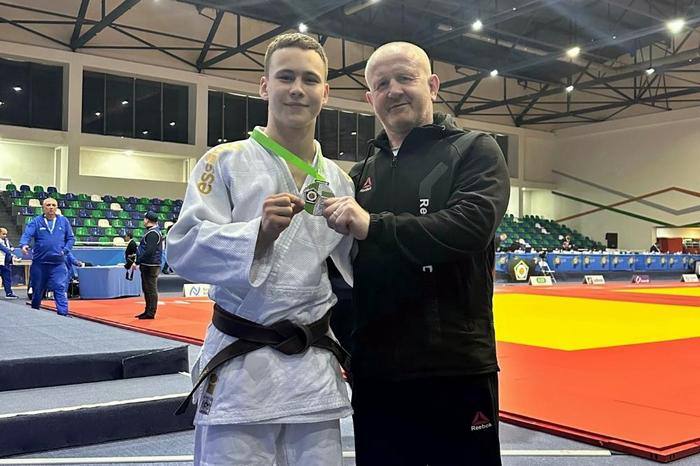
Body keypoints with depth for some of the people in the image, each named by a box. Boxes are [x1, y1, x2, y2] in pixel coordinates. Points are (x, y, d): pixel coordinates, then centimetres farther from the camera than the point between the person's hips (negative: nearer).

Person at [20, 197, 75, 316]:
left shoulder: (63, 221, 6)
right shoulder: (36, 222, 2)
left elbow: (71, 238, 9)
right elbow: (27, 234, -11)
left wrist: (65, 250, -7)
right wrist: (24, 244, -32)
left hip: (58, 263, -1)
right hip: (39, 263, 1)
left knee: (60, 288, -12)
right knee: (37, 290, 14)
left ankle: (63, 314, -14)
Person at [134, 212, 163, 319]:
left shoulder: (153, 233, -16)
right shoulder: (153, 232, 17)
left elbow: (149, 251, -23)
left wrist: (137, 262, -18)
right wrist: (139, 262, 17)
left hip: (150, 266, -11)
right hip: (147, 266, 11)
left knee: (151, 289, -6)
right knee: (147, 289, 16)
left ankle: (151, 313, -2)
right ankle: (148, 311, 23)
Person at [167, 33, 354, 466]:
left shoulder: (340, 181, 10)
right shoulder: (226, 161, -2)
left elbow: (357, 269, 15)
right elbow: (185, 249, -11)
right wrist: (260, 232, -24)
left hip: (315, 368, 4)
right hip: (241, 364, -4)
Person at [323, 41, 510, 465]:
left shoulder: (475, 152, -1)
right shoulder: (362, 174, 14)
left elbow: (472, 226, -20)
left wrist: (373, 226, -24)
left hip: (455, 367, -4)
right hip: (374, 369, 5)